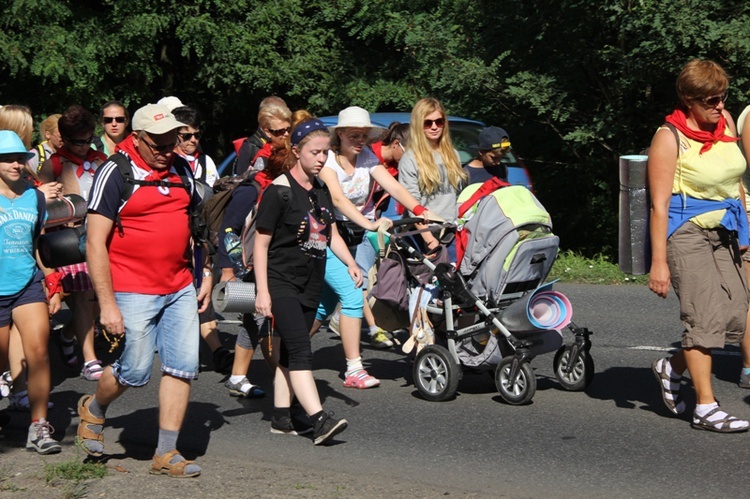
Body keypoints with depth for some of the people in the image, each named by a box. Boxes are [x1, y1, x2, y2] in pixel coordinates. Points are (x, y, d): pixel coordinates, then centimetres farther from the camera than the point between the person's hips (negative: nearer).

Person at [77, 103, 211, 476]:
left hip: (180, 290, 6)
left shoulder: (182, 170, 9)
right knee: (136, 371, -1)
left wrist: (205, 274, 14)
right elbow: (95, 244, -13)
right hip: (133, 292, -6)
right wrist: (107, 304, -16)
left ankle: (166, 453, 10)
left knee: (183, 367, 2)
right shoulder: (115, 173, -10)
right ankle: (93, 409, 30)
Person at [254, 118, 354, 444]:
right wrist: (262, 291, -15)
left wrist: (350, 263, 3)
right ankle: (320, 421, -25)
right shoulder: (279, 191, -10)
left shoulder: (321, 191, 11)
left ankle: (281, 416, 17)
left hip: (311, 284, 7)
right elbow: (261, 243, -10)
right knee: (301, 351, -16)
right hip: (281, 283, -7)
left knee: (290, 353, 11)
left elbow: (331, 234, 21)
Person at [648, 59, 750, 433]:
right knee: (705, 315, -12)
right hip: (687, 233, -7)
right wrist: (659, 261, -18)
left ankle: (672, 368, 22)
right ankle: (705, 408, -7)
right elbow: (659, 204, -14)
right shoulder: (669, 138, -12)